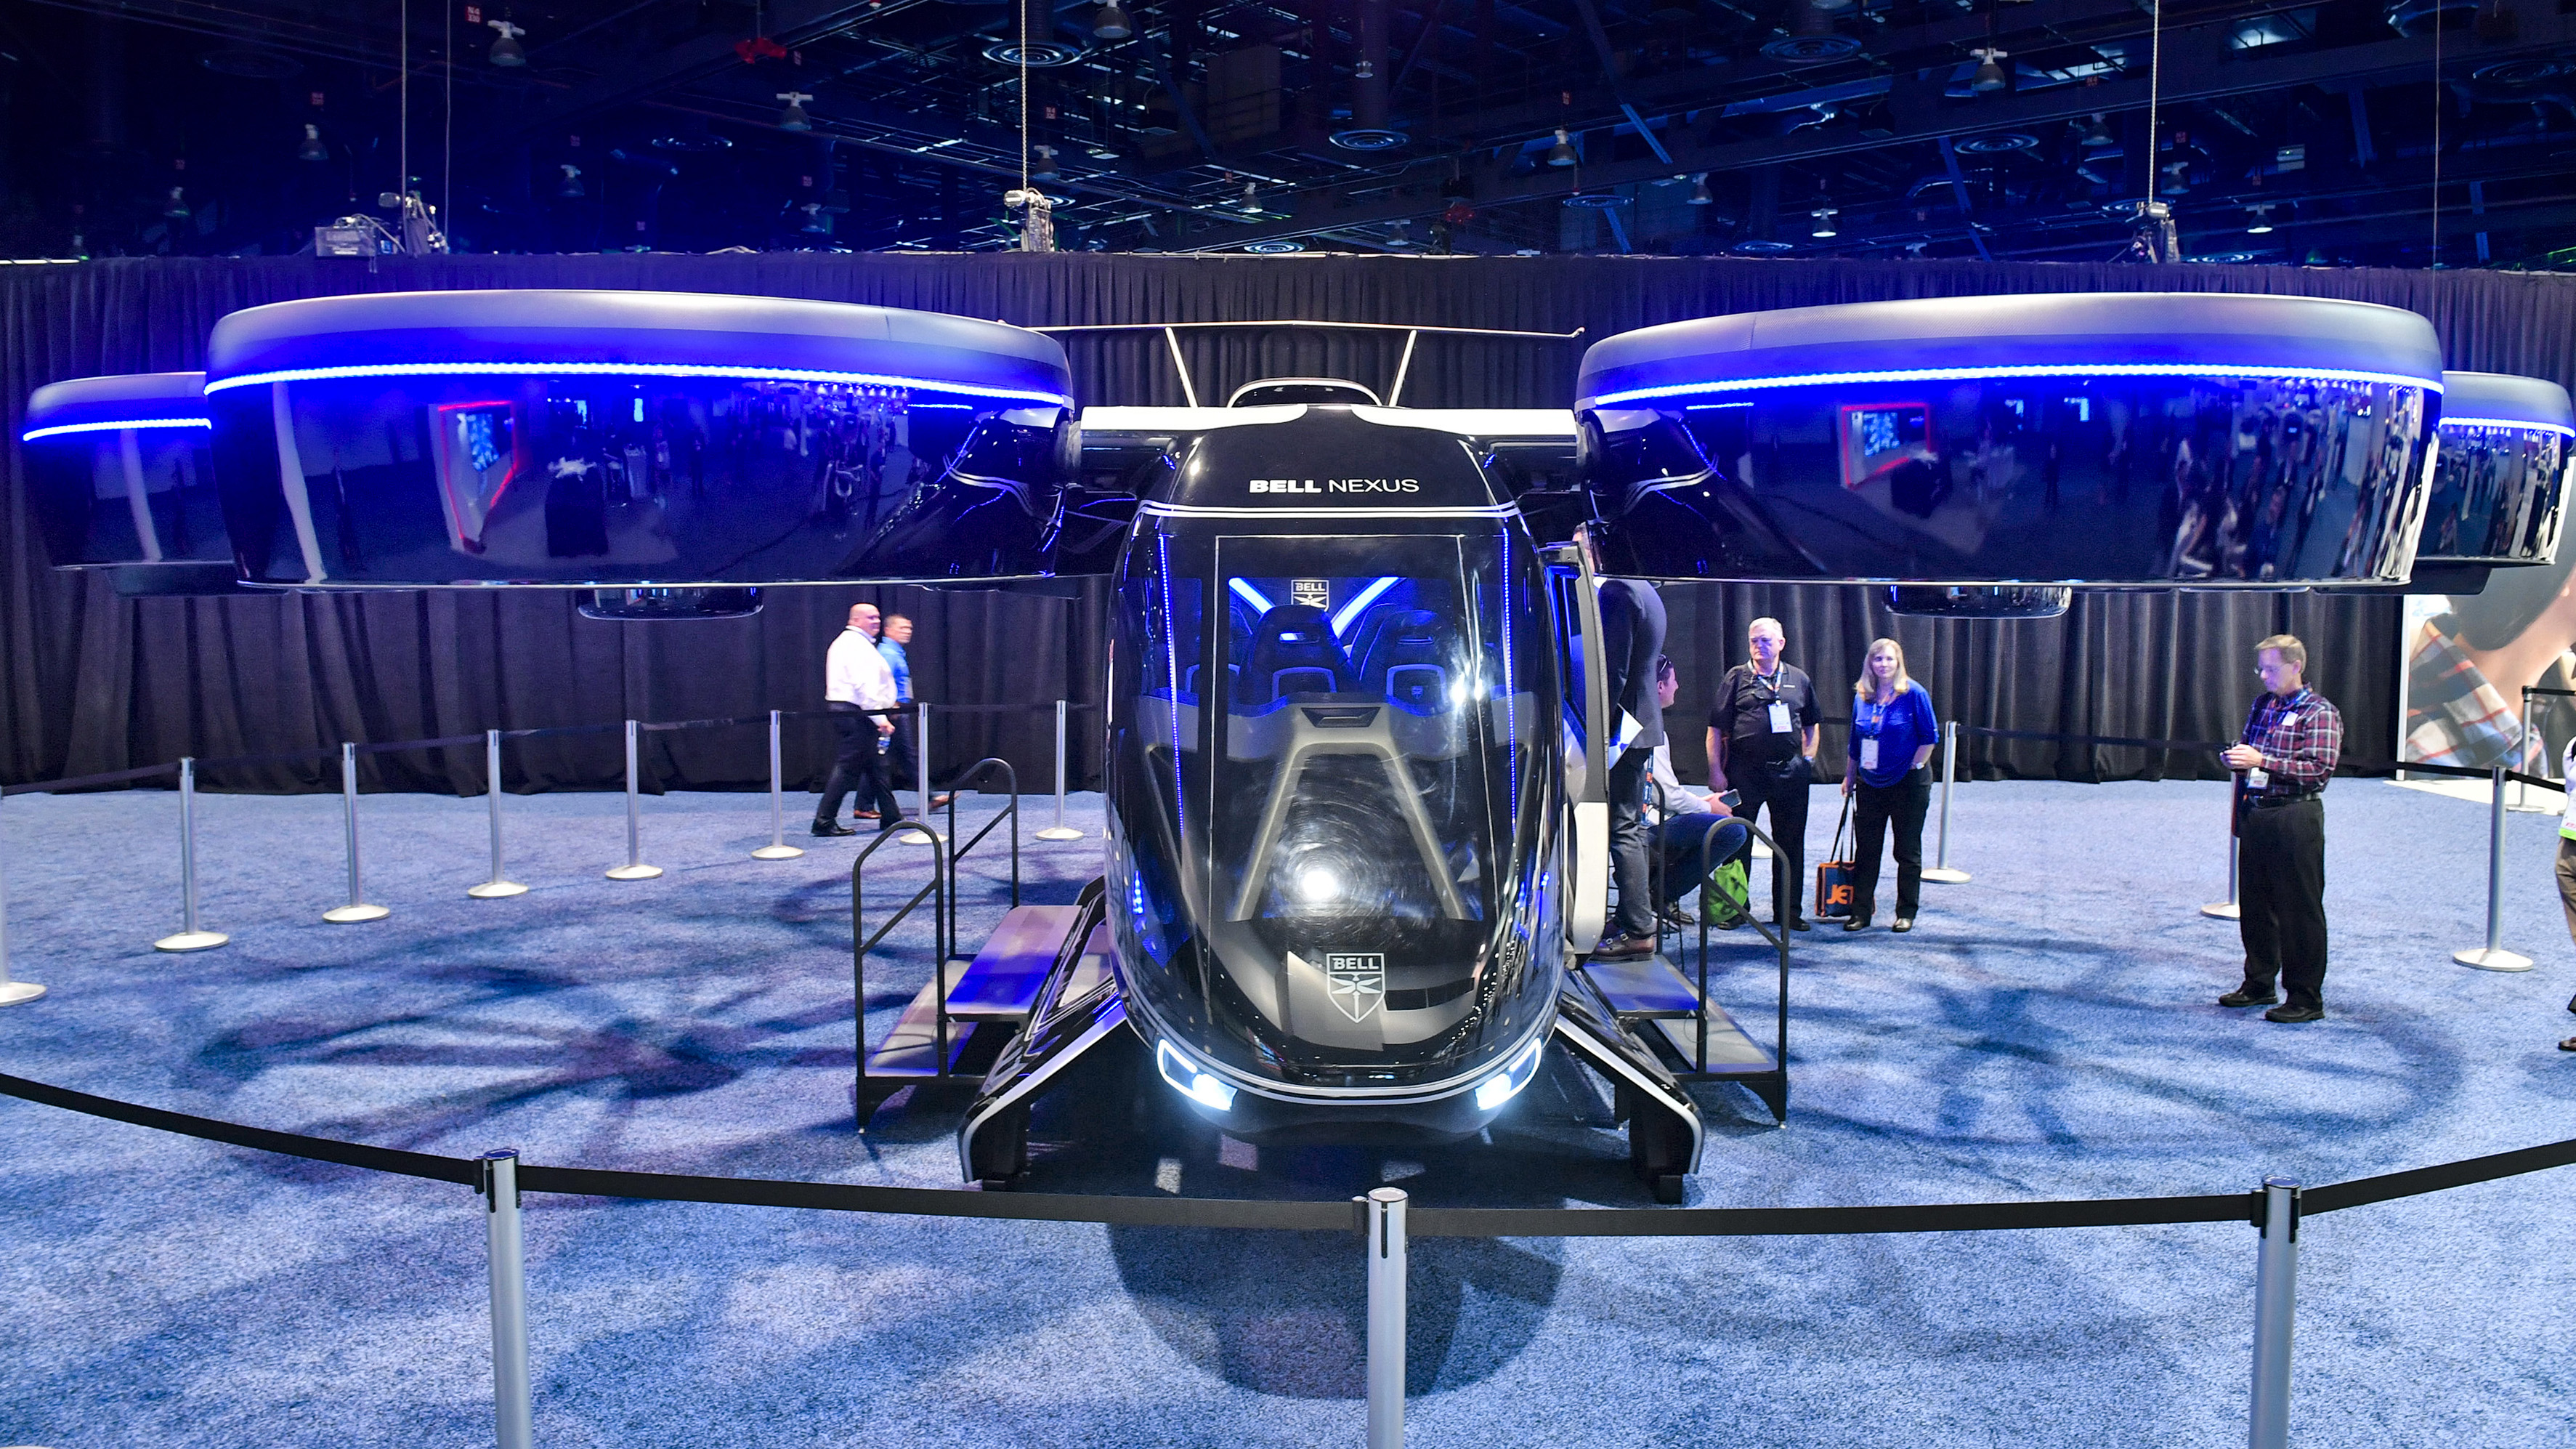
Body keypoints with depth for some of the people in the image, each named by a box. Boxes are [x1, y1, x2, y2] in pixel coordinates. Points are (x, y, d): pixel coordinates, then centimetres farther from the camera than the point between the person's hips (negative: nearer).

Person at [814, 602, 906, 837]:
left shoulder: (847, 642, 20)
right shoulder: (857, 644, -13)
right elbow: (864, 685, -22)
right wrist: (880, 718, -24)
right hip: (856, 713, -11)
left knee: (875, 766, 15)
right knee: (848, 767, -9)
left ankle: (891, 817, 22)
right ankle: (824, 821, -7)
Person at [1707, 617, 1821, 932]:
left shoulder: (1799, 679, 10)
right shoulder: (1736, 678, 2)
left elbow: (1811, 724, 21)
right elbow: (1716, 729, -1)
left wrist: (1808, 759, 8)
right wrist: (1716, 771, -7)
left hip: (1789, 771, 3)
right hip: (1745, 772, -2)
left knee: (1790, 844, 7)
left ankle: (1789, 911, 17)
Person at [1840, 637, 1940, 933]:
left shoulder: (1913, 693, -9)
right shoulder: (1862, 696, 5)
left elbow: (1930, 737, -6)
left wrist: (1913, 767, -10)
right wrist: (1849, 777, 15)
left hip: (1908, 784, -4)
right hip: (1870, 785, 4)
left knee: (1908, 851, 6)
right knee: (1865, 850, 6)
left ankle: (1906, 914, 15)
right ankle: (1861, 911, 12)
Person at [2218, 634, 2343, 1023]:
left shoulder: (2318, 713, -7)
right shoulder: (2261, 706, 14)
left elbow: (2320, 769, -17)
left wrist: (2262, 761, -21)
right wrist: (2235, 757, 4)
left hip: (2294, 818, -7)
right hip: (2254, 814, 7)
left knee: (2300, 910, -2)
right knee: (2254, 904, 13)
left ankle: (2306, 999, 5)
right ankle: (2259, 984, 25)